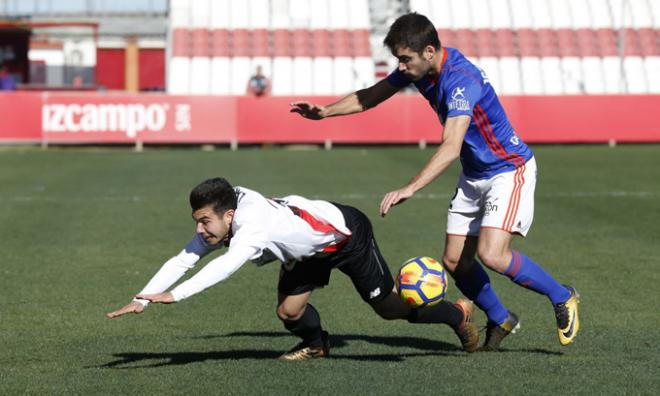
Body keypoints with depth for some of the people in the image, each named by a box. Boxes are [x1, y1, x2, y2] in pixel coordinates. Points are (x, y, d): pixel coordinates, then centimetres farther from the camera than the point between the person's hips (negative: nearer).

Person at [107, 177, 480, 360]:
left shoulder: (253, 227, -43)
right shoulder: (215, 226, -18)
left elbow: (223, 267, -58)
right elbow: (183, 260, -20)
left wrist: (175, 295, -65)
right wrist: (142, 299, -30)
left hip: (347, 233, -8)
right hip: (313, 249, 8)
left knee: (389, 307, 4)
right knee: (289, 310, -1)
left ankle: (458, 314, 26)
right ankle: (316, 344, 31)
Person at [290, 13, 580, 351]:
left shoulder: (461, 79, -31)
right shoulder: (417, 68, -4)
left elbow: (451, 148, -42)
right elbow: (371, 96, 11)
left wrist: (409, 189, -50)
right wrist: (325, 111, -3)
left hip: (509, 170, -8)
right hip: (474, 176, 8)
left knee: (491, 255, -22)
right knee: (455, 262, 3)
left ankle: (562, 298, 0)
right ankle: (500, 320, 25)